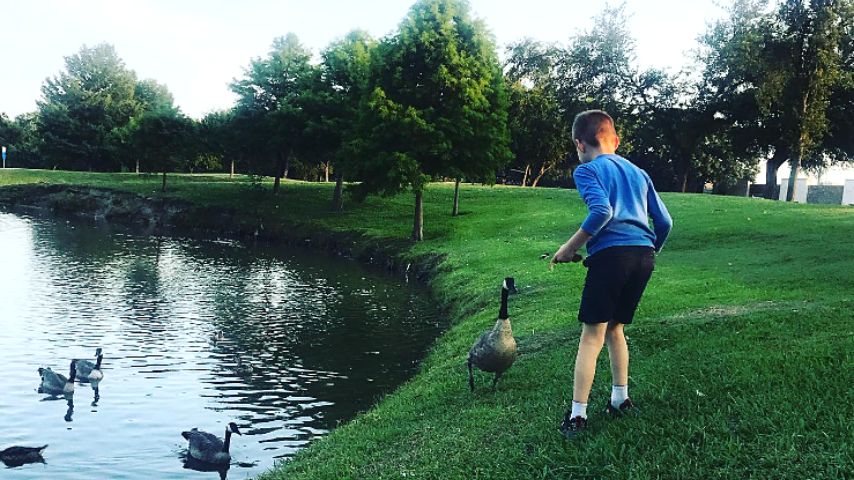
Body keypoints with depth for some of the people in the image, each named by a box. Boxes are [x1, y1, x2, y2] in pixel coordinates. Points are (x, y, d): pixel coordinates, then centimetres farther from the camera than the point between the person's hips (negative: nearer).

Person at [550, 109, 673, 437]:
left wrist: (569, 248, -8)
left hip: (611, 254, -6)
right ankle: (620, 399, 25)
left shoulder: (587, 170, 4)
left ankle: (577, 415, -4)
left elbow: (601, 211, -15)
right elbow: (664, 222, 18)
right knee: (614, 328, 21)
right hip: (644, 256, 6)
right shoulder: (638, 172, 23)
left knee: (592, 335, -3)